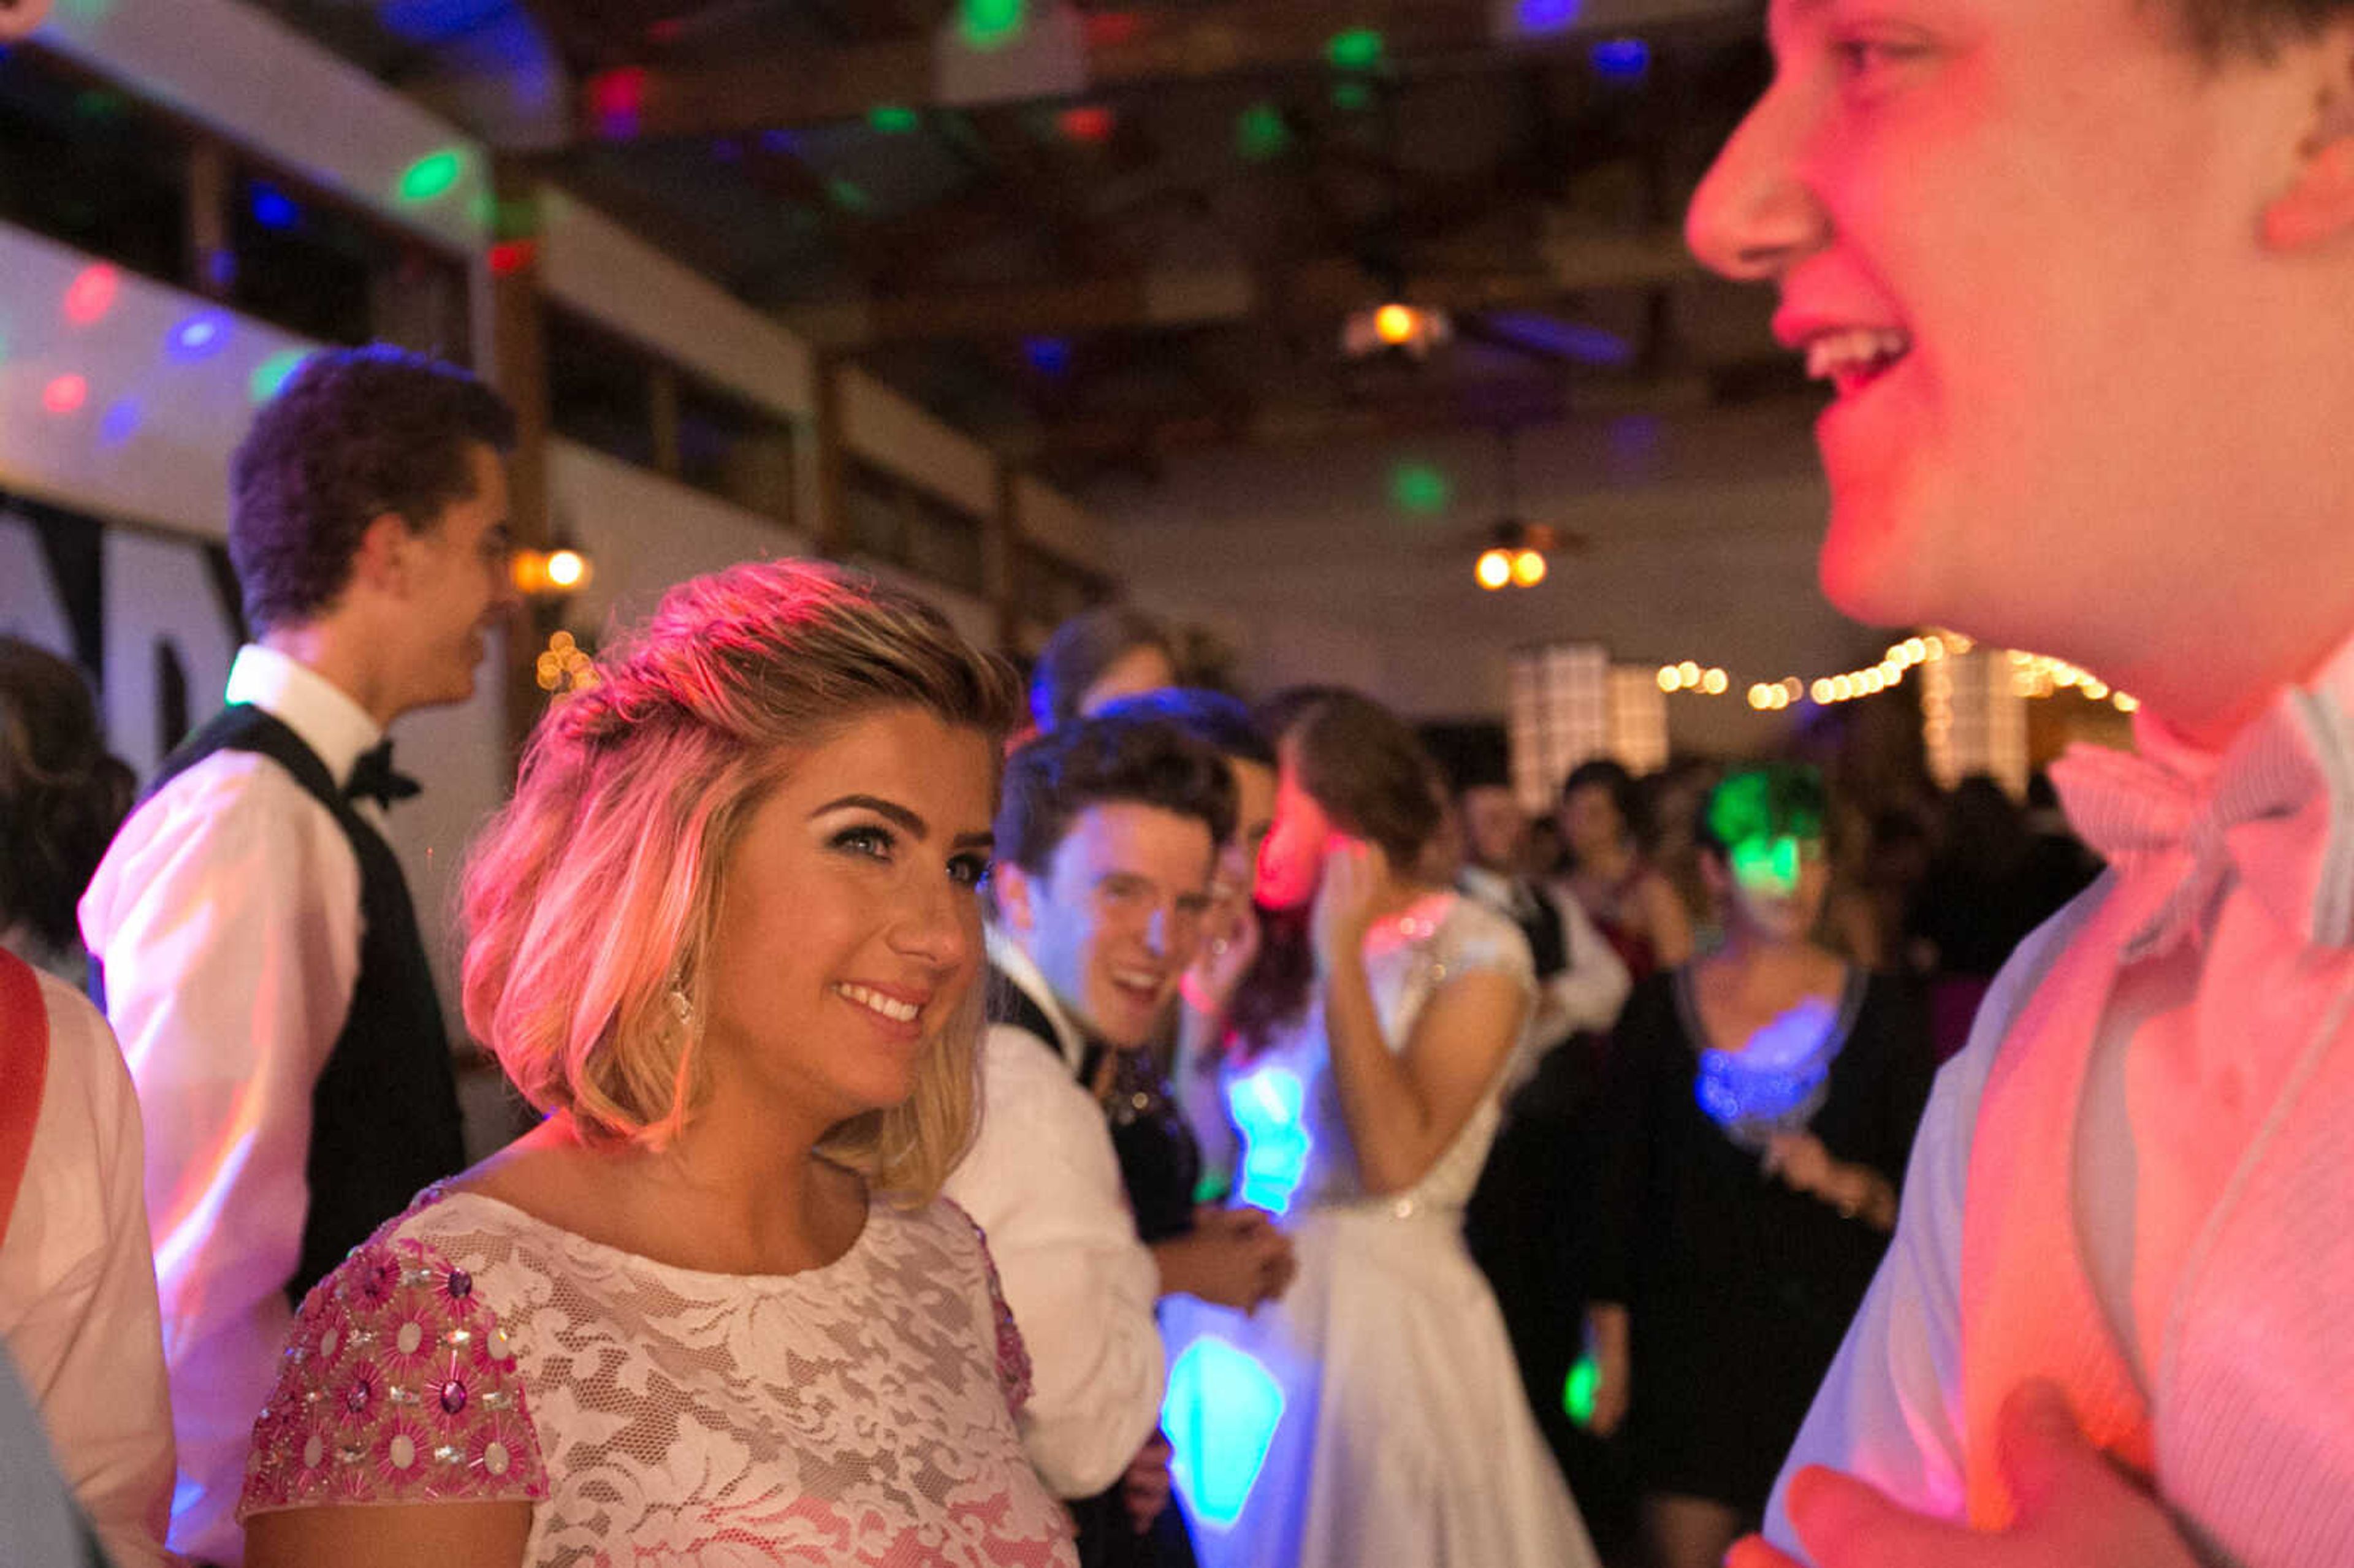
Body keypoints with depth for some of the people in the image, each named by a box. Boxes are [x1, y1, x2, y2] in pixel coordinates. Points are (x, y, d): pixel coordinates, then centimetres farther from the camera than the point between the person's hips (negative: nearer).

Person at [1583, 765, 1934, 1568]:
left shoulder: (1882, 1010, 2)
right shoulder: (1659, 1012, 2)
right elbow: (1620, 1189, 4)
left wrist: (1846, 1184, -15)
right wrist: (1610, 1343, 1)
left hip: (1835, 1333, 0)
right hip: (1691, 1340, 0)